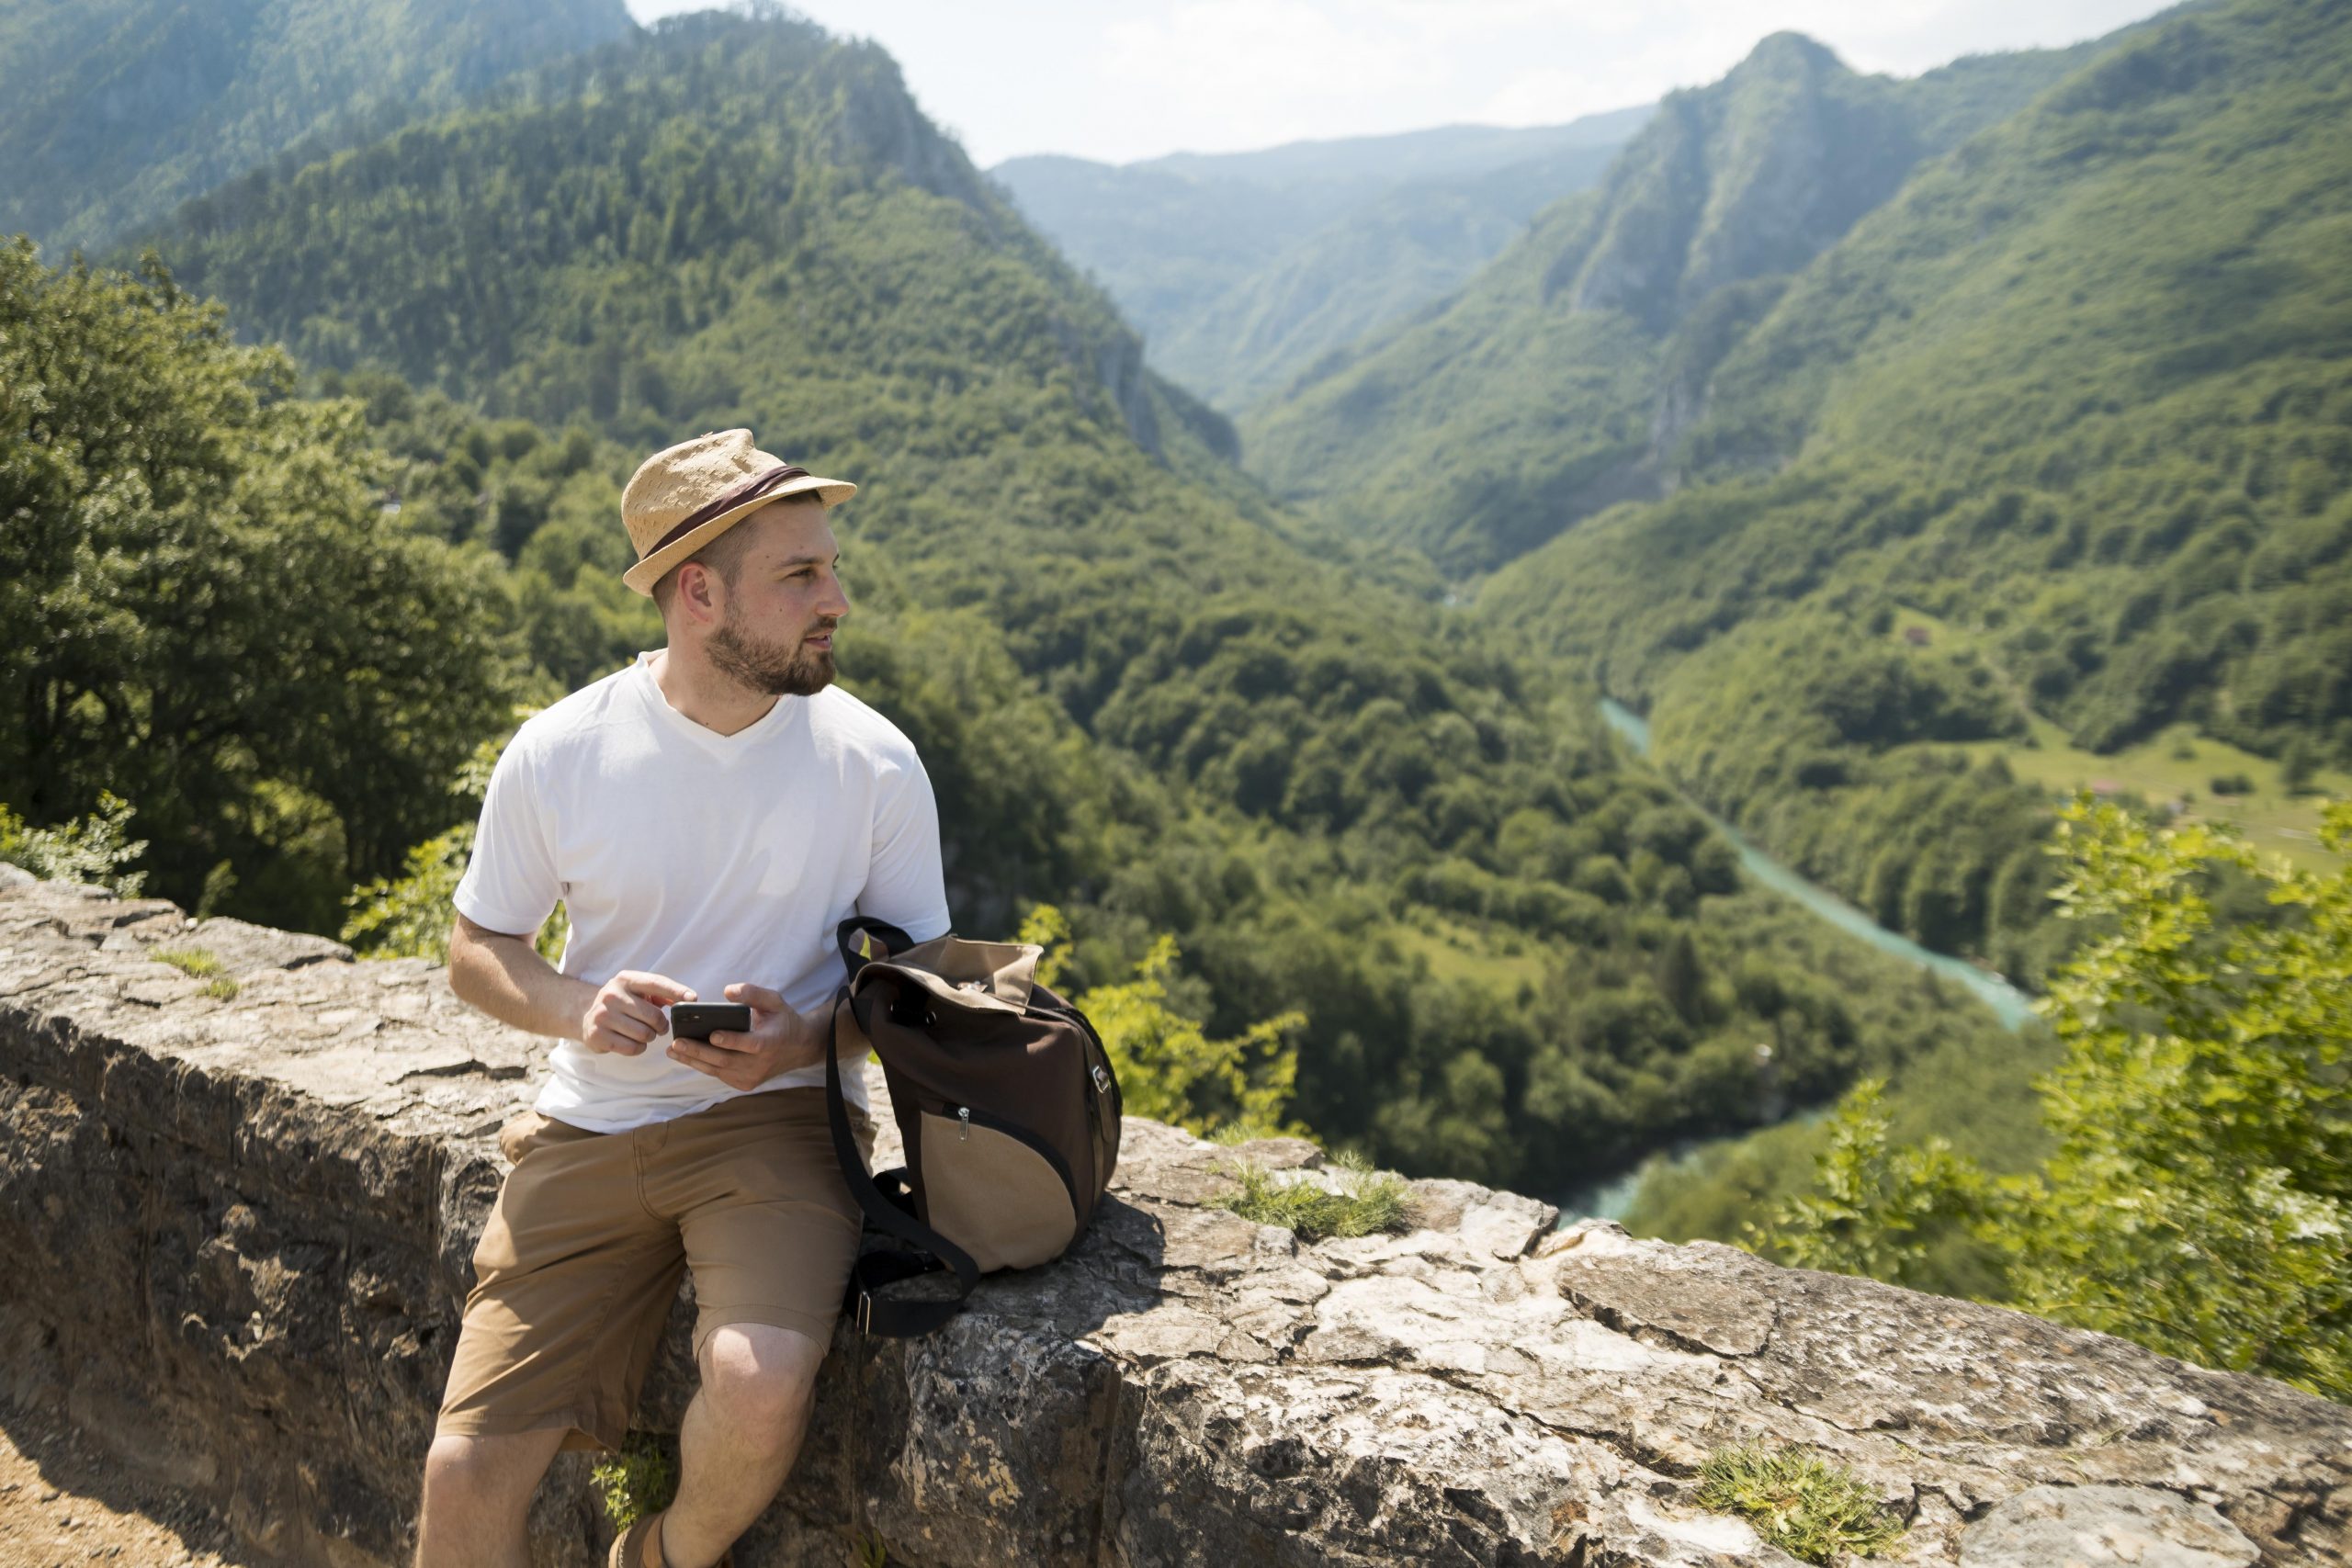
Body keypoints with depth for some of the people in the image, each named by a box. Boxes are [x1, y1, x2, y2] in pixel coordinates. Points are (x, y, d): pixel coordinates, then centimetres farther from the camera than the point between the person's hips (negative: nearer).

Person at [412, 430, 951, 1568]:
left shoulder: (872, 762, -7)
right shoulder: (557, 754, -4)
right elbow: (477, 951, 7)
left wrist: (807, 1037, -17)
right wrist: (575, 1007, -14)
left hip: (777, 1120, -1)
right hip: (589, 1127, 2)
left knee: (760, 1386, -28)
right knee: (464, 1475, -5)